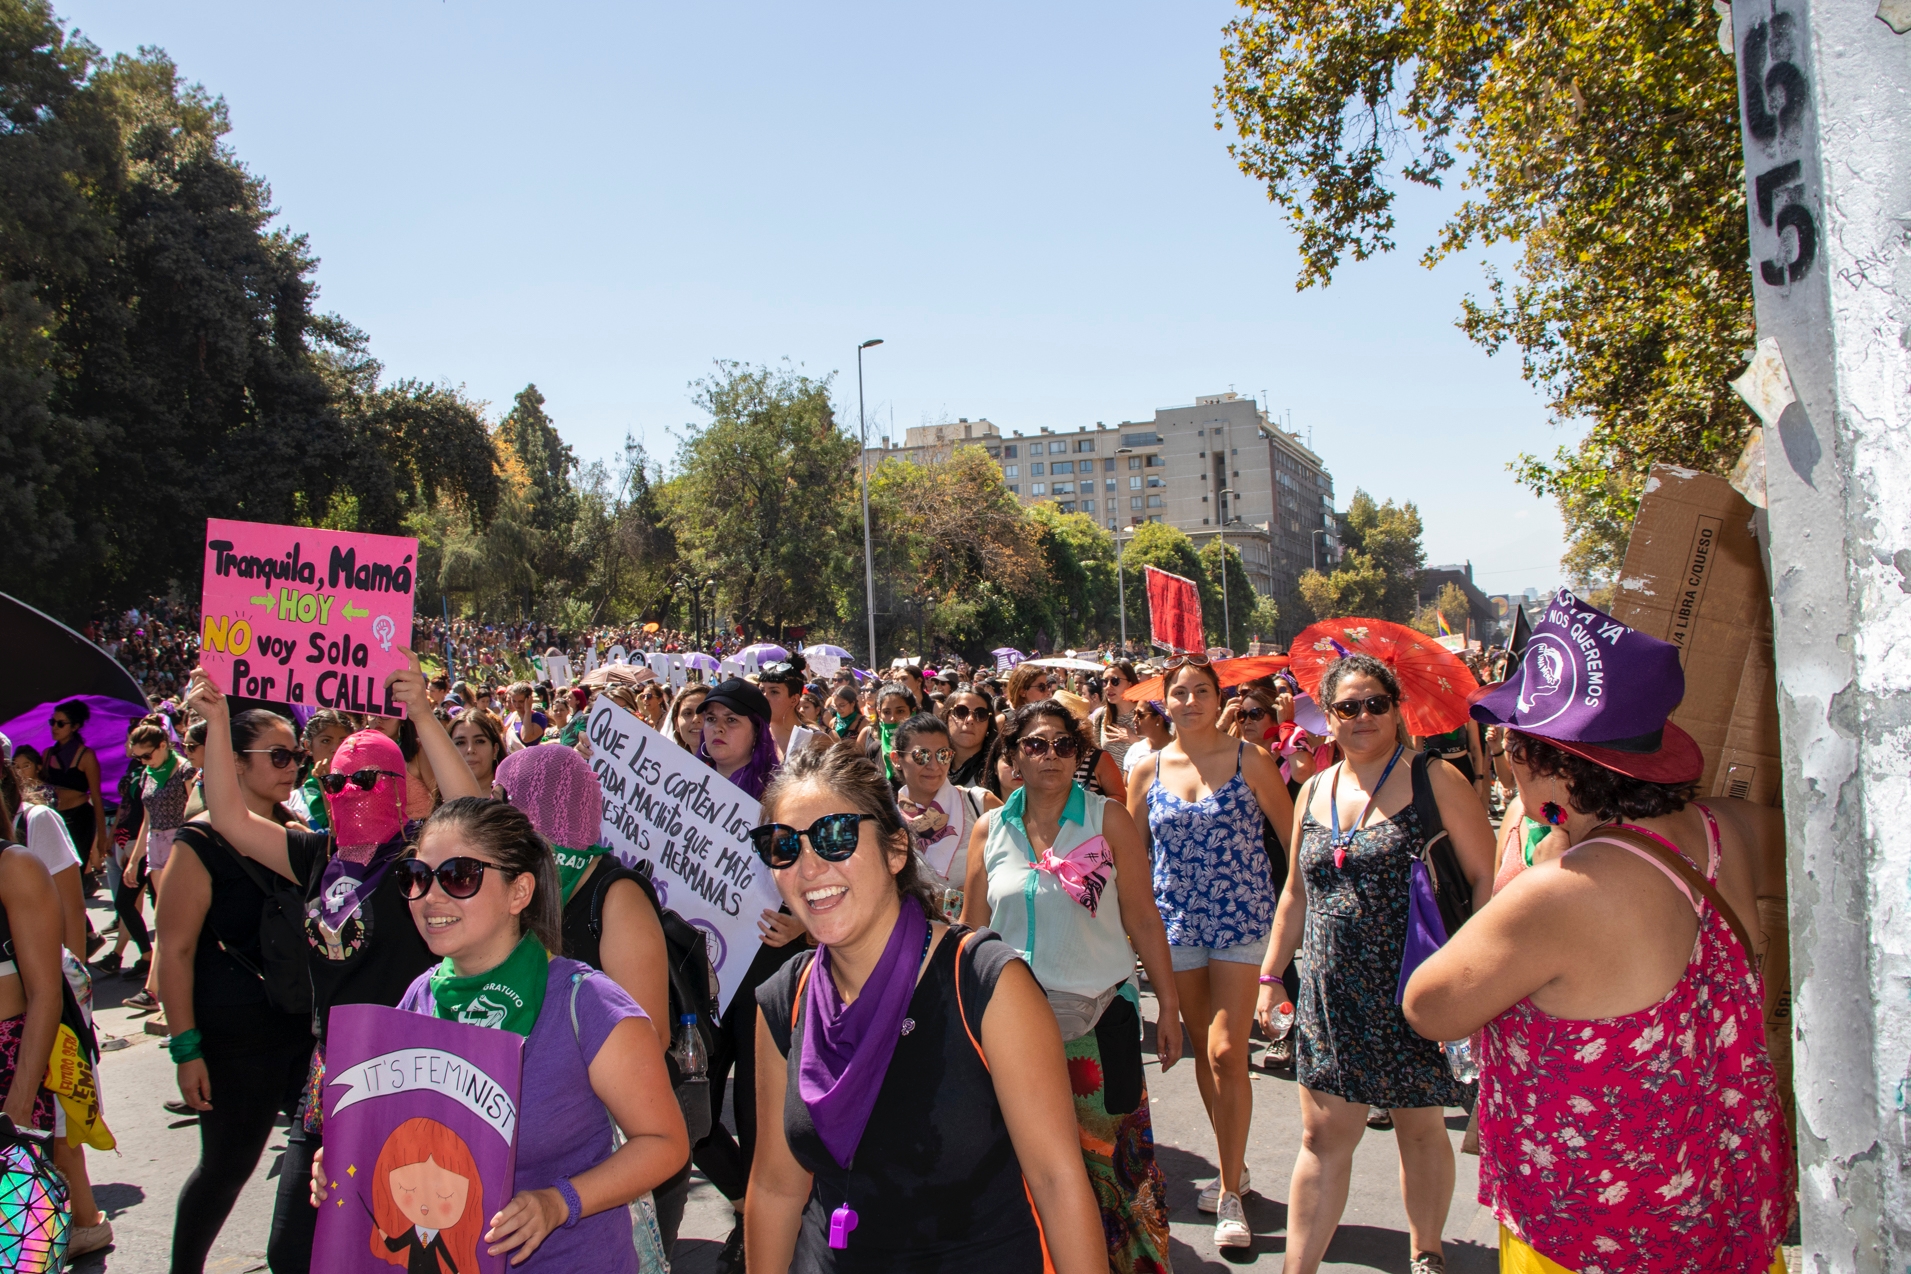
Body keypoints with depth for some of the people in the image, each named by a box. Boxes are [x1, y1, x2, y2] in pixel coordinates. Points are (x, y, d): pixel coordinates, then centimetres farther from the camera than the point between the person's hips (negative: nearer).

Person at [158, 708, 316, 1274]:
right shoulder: (201, 842, -12)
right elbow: (175, 950, -13)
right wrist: (186, 1048, -16)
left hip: (305, 1023, 6)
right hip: (235, 1034, -6)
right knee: (228, 1163, 7)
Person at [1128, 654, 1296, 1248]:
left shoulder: (1248, 758, -4)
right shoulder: (1149, 768, 3)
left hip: (1241, 919, -3)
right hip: (1176, 922, 3)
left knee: (1226, 1052, -9)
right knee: (1202, 1051, 13)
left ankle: (1231, 1195, 5)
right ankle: (1232, 1166, 32)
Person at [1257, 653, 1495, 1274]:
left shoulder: (1433, 780, -7)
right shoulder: (1314, 792, 8)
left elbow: (1488, 878, -8)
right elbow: (1296, 893, 16)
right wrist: (1271, 973, 15)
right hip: (1333, 994, 3)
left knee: (1421, 1129, 14)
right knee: (1323, 1138, 6)